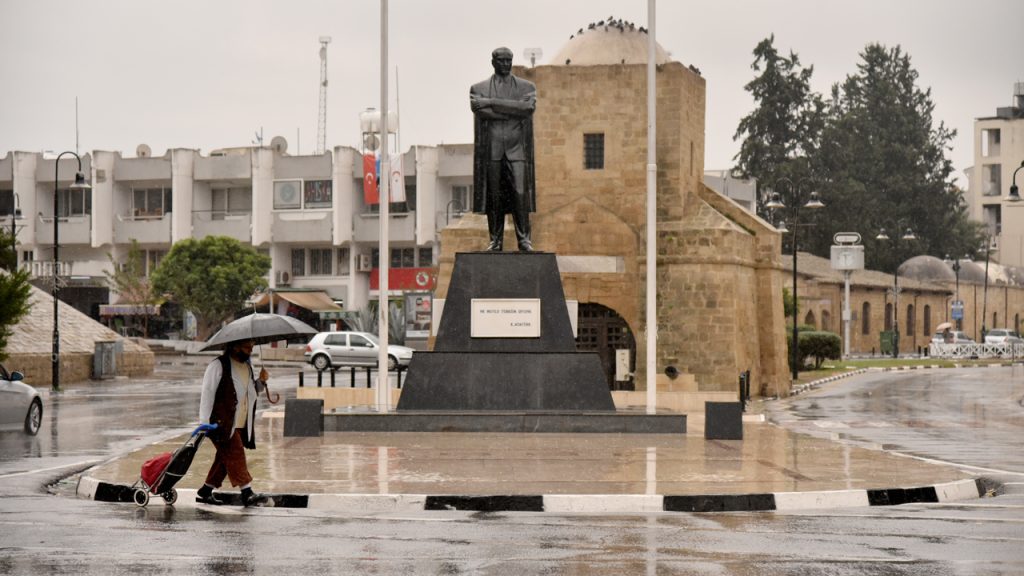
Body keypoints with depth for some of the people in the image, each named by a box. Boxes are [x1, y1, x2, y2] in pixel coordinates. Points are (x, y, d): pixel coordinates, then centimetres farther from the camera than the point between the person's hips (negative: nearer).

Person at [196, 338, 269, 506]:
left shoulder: (247, 367, 17)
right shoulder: (219, 366, -8)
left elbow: (251, 392, 29)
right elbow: (207, 393, -11)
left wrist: (261, 382, 7)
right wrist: (205, 422, -15)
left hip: (240, 425, 8)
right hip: (222, 423, -8)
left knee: (225, 459, 10)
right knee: (235, 455, -13)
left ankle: (205, 492, 21)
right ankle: (247, 494, -15)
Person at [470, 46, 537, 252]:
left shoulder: (526, 87, 13)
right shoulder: (478, 88, 12)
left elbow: (529, 106, -8)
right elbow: (480, 111, -7)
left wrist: (491, 103, -10)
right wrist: (515, 112, -9)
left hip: (516, 149, 0)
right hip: (491, 149, 0)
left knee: (520, 194, -9)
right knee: (493, 197, -1)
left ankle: (524, 238, -5)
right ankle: (495, 240, 4)